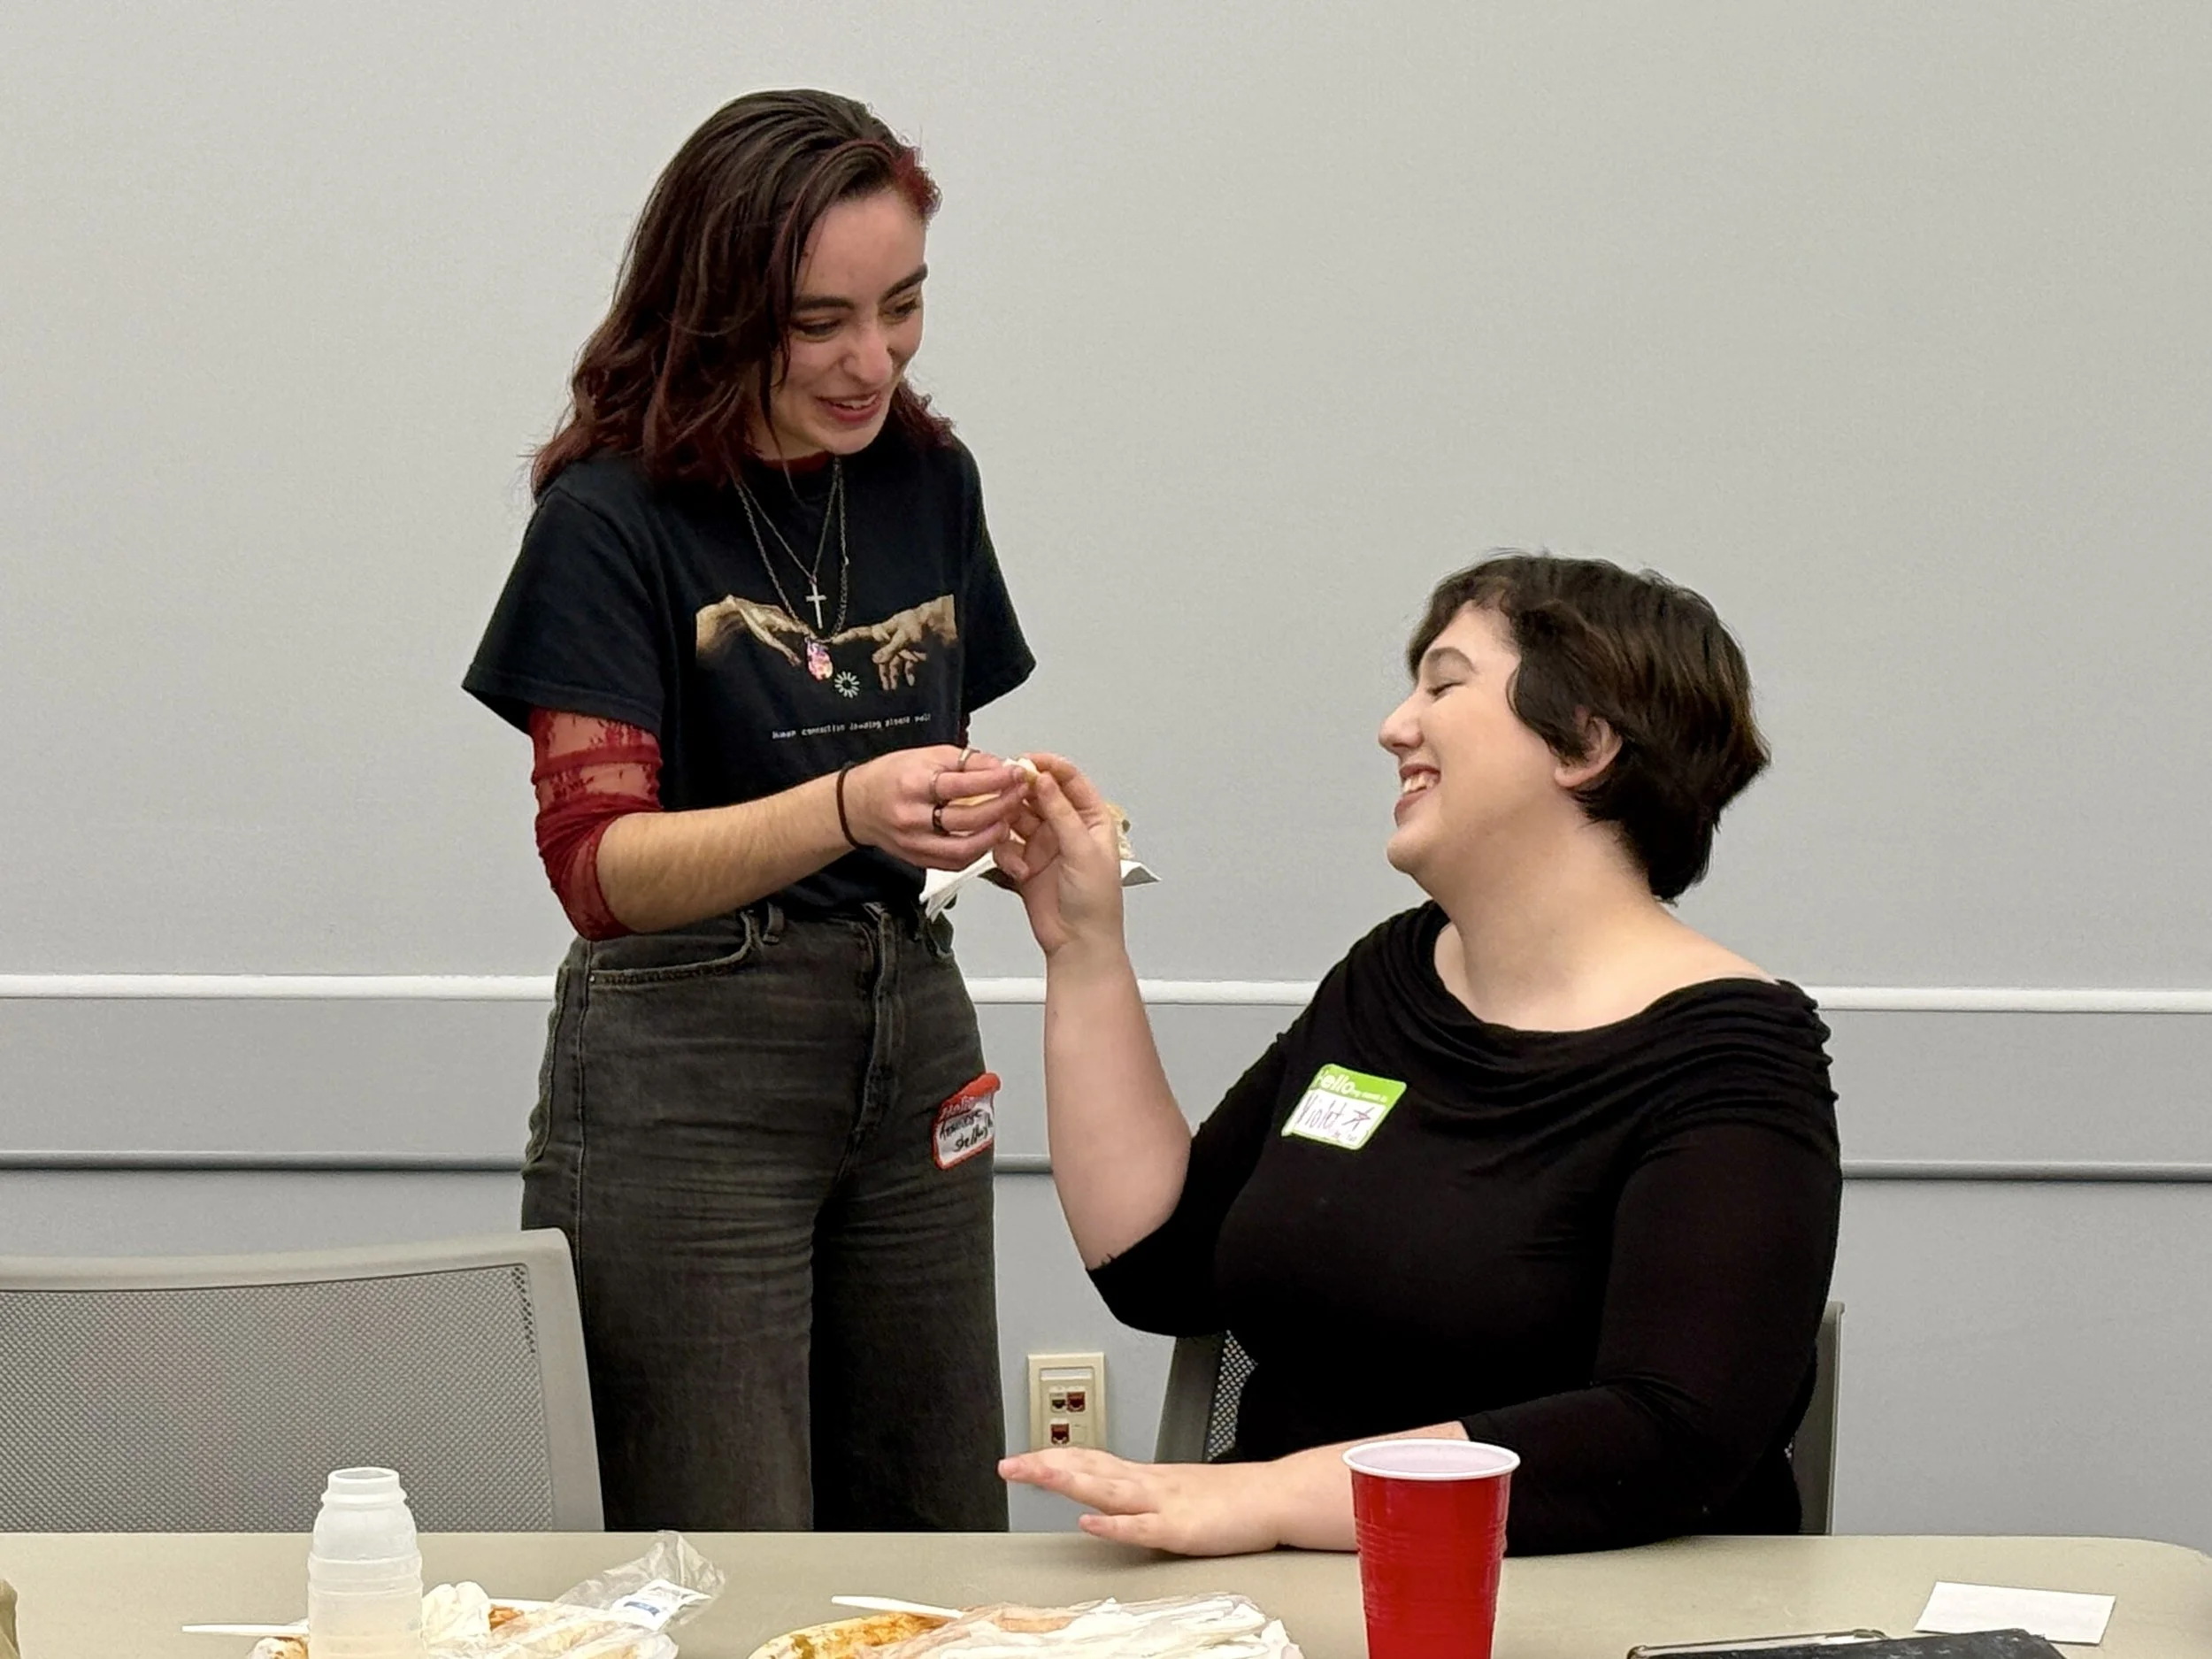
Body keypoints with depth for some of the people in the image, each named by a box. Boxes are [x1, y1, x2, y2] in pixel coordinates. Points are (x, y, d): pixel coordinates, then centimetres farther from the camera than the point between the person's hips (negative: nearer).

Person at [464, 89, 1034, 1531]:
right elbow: (600, 865, -17)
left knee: (938, 1541, 9)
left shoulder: (930, 482, 9)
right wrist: (847, 811, -31)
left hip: (910, 1031, 6)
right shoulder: (612, 518, -10)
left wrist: (996, 820, 4)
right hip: (685, 1072, -6)